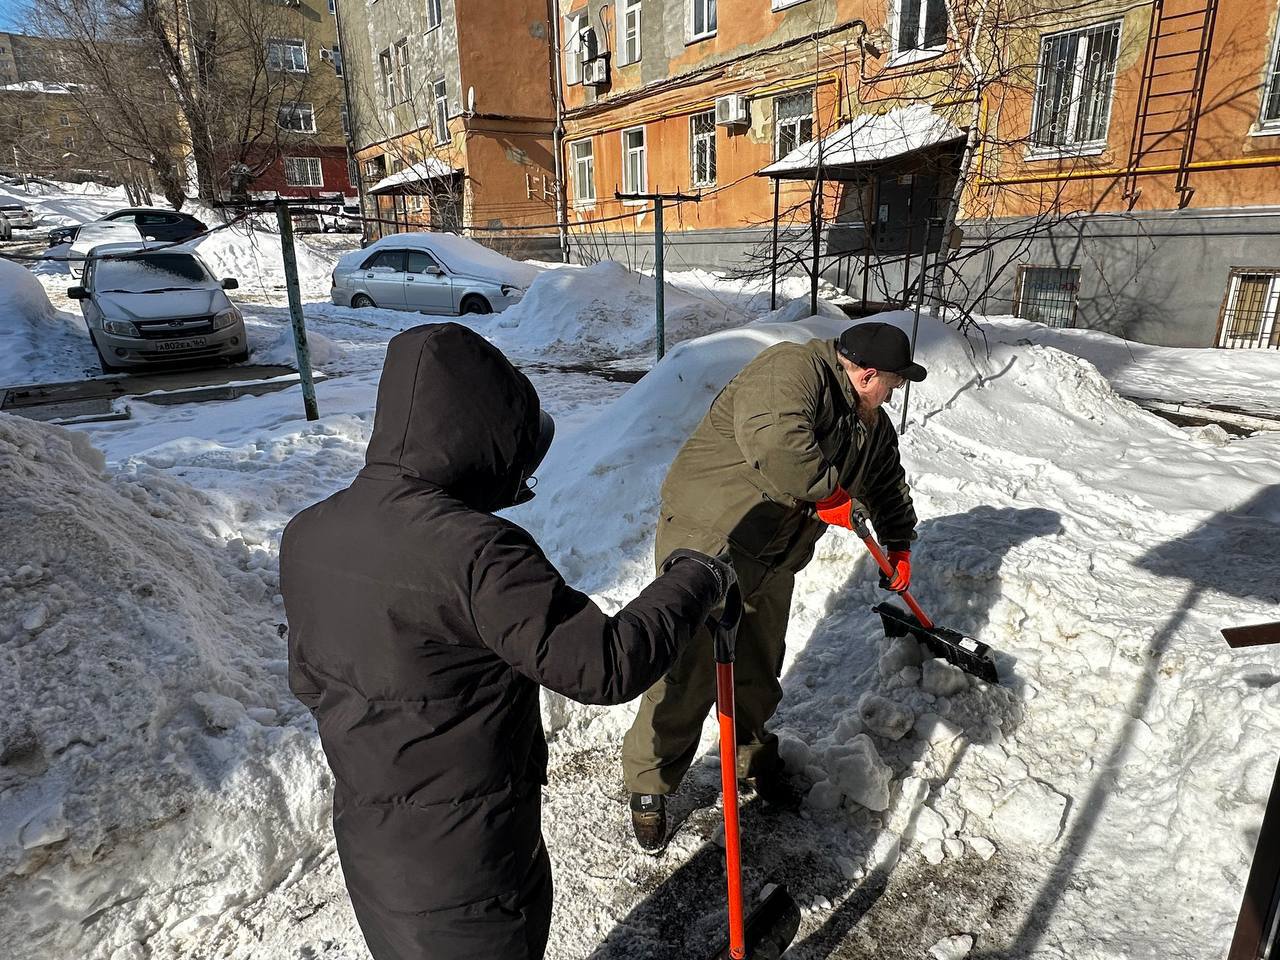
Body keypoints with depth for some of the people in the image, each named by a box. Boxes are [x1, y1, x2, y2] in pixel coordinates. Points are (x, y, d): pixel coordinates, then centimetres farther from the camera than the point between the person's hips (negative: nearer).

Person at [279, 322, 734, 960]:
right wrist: (694, 580, -14)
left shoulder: (306, 534, -5)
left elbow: (308, 681, 8)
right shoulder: (473, 550, -30)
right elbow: (607, 664, -28)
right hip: (468, 863, -7)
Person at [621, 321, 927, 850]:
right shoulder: (791, 370, -20)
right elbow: (775, 443, -39)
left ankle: (754, 756, 44)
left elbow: (889, 483, 29)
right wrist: (827, 491, -25)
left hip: (772, 563, 8)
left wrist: (898, 545, 30)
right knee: (689, 675, -1)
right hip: (706, 541, -8)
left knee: (759, 672, 19)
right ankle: (650, 785, 19)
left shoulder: (871, 424, 11)